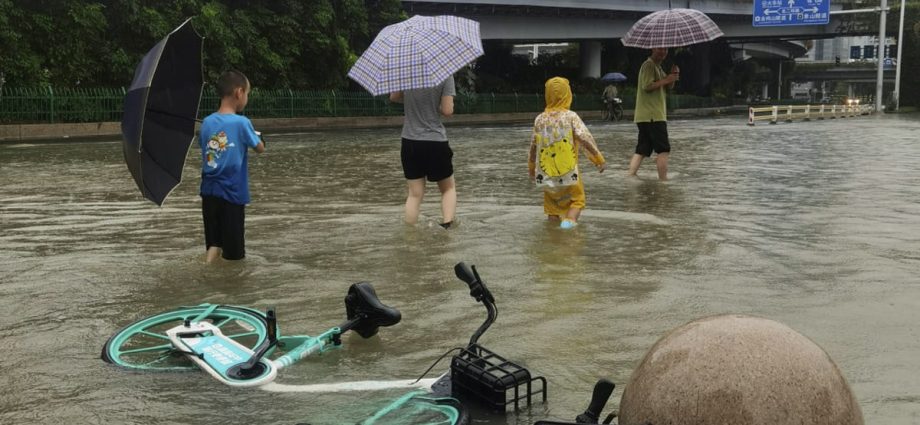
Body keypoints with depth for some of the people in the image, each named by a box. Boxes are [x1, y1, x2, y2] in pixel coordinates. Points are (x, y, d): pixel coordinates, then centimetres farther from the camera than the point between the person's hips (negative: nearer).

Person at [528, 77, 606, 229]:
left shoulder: (540, 119, 2)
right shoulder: (571, 117, -7)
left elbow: (533, 147, 10)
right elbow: (585, 140, -14)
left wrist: (531, 169, 22)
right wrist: (599, 160, -5)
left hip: (546, 175, 3)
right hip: (568, 175, -3)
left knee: (552, 201, 23)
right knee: (576, 200, 12)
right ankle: (570, 219, -12)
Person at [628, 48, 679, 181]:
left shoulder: (658, 67, 22)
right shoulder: (648, 65, -10)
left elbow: (669, 86, 21)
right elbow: (647, 86, -22)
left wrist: (673, 76, 2)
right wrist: (666, 80, -18)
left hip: (646, 116, 10)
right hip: (652, 116, -10)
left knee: (642, 150, 6)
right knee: (664, 149, -8)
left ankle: (629, 177, 3)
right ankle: (663, 180, -6)